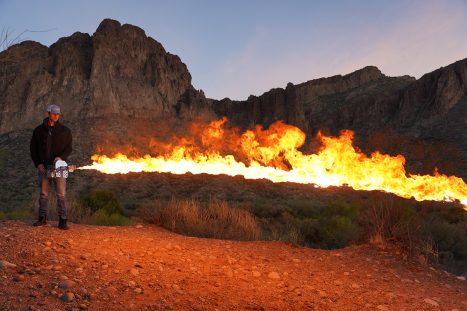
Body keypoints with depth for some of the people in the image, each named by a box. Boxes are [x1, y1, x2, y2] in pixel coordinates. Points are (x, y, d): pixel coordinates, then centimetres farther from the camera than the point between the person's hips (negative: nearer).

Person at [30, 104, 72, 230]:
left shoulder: (65, 131, 4)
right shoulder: (39, 130, 7)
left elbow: (68, 148, 4)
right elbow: (33, 148, 9)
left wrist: (61, 157, -15)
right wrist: (38, 164, -2)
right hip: (43, 167, 2)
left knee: (61, 194, -5)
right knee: (43, 194, 7)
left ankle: (62, 220, -3)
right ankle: (42, 218, 18)